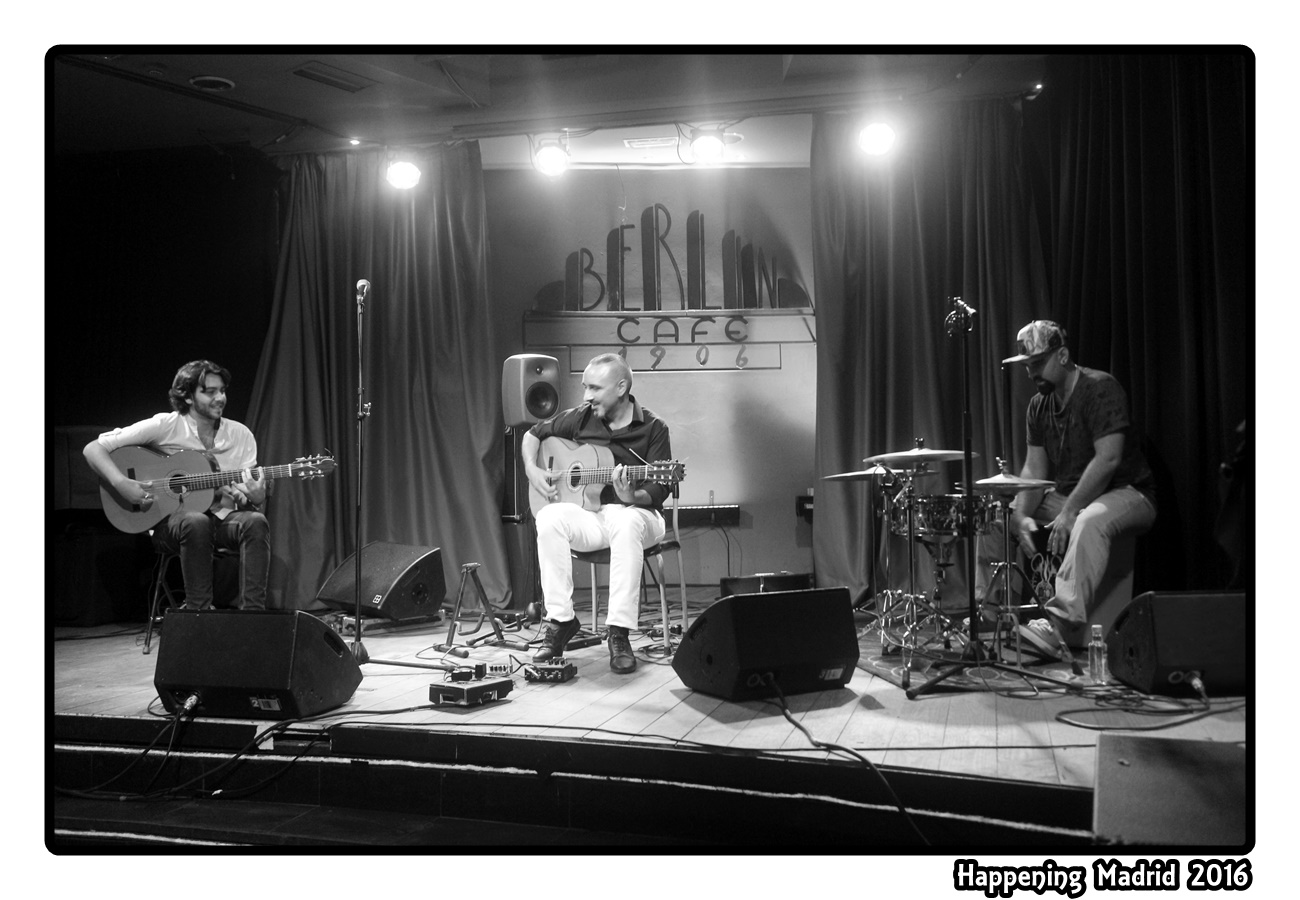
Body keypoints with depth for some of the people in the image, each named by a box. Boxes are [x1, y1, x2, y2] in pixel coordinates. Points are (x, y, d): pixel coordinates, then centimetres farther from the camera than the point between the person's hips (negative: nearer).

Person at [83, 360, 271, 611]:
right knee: (196, 522, -37)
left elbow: (257, 497, 5)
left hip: (223, 517, 3)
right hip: (170, 519, -3)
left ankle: (252, 611, -28)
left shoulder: (240, 434, 6)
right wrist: (121, 484, -21)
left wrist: (255, 495, -21)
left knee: (255, 521, -30)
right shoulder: (164, 427, -5)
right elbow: (93, 448, -4)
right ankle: (198, 610, -26)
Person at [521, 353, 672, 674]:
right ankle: (560, 620, -21)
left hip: (635, 513, -3)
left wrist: (632, 497, -31)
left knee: (627, 523, -40)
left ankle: (619, 633, -34)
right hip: (589, 514, 3)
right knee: (549, 518, -29)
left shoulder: (652, 428, -5)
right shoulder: (580, 418, 6)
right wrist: (532, 471, 1)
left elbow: (659, 489, -10)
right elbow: (532, 434, 19)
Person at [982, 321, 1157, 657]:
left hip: (1126, 493, -8)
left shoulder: (1100, 388, -16)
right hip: (1065, 495, 8)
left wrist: (1069, 513, -28)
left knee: (1089, 522, -41)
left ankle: (1063, 623, -49)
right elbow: (1034, 470, 3)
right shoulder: (1039, 406, 7)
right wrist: (1022, 516, -15)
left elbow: (1108, 459, -25)